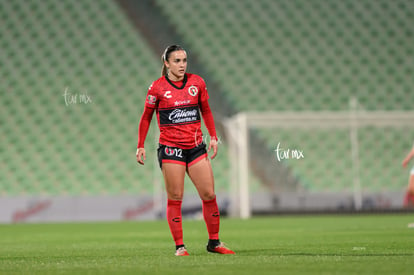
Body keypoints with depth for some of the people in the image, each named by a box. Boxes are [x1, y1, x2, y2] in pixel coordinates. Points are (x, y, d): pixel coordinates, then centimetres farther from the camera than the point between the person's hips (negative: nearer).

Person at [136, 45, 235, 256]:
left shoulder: (197, 82, 5)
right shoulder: (157, 87, -3)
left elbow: (206, 110, 17)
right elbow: (146, 117, 6)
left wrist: (213, 137, 8)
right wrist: (140, 146, 1)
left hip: (196, 147, 3)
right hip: (170, 148, -3)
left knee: (209, 195, 0)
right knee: (175, 198, -4)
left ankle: (214, 242, 14)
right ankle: (179, 246, 3)